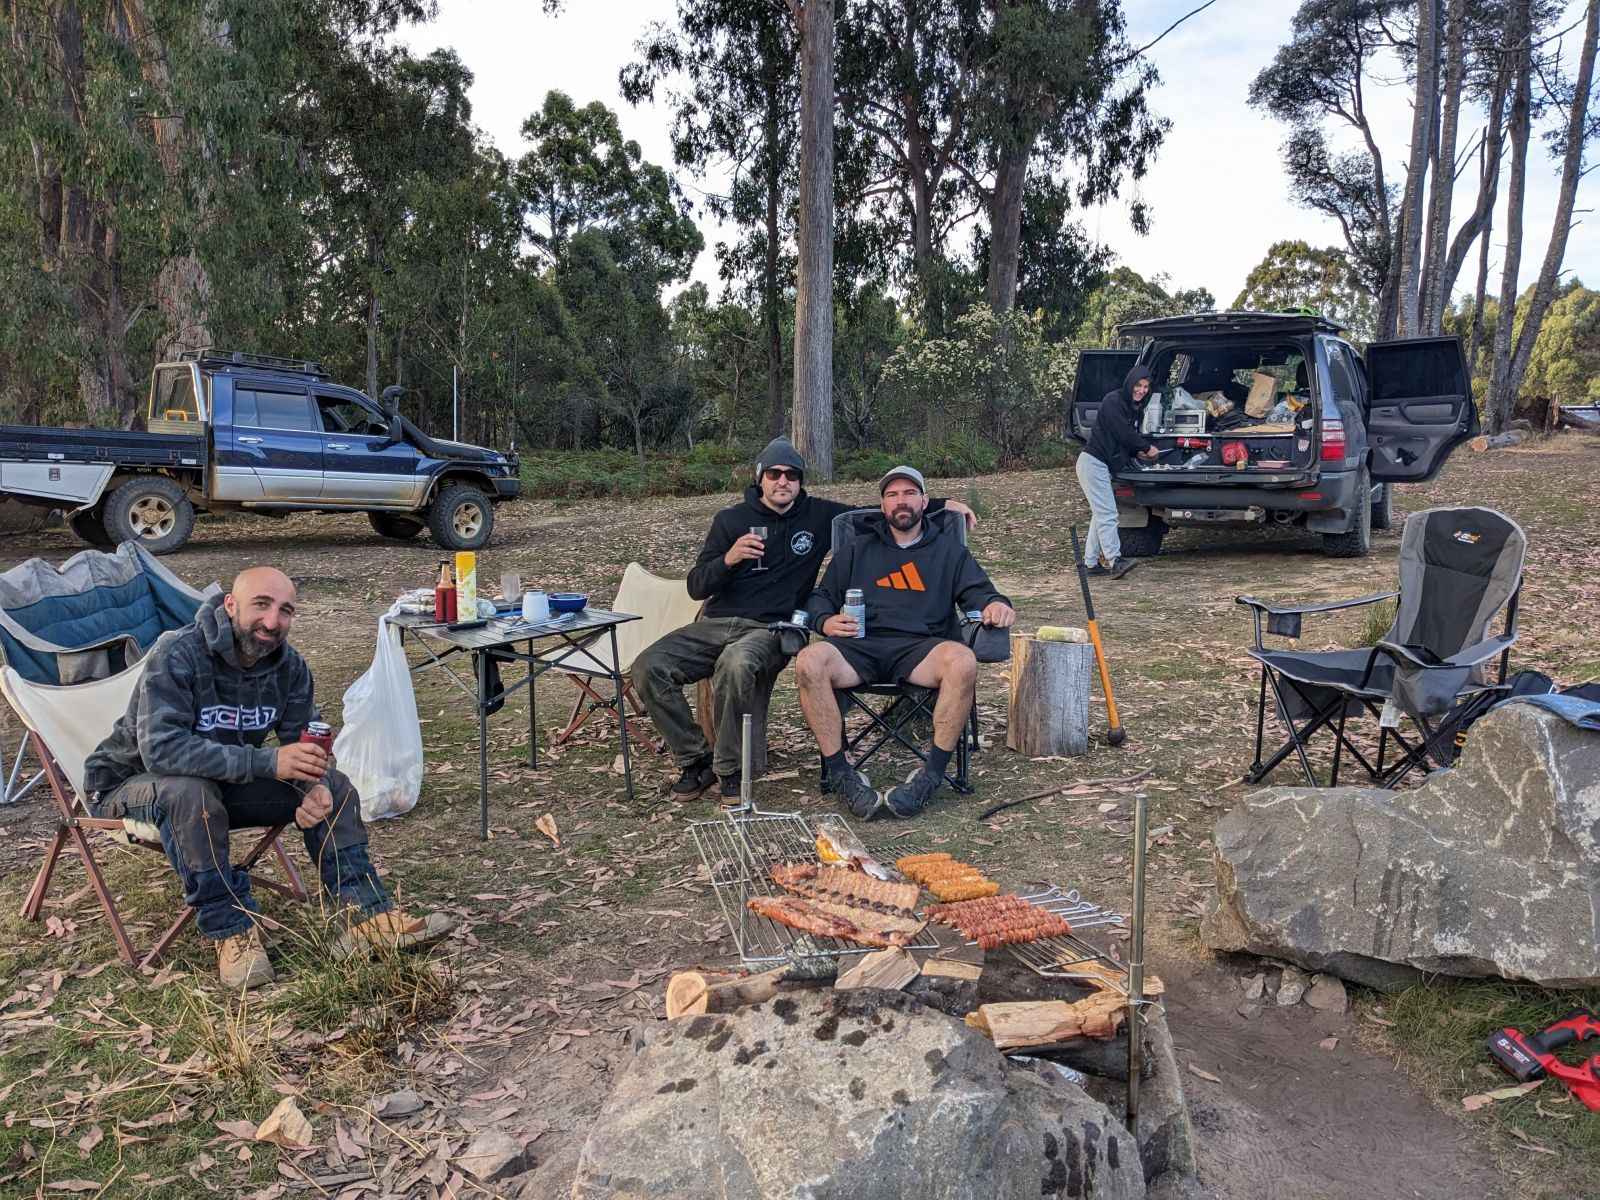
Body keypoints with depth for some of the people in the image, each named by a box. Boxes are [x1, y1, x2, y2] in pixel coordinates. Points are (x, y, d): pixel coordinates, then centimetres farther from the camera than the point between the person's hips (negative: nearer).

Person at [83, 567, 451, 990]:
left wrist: (315, 788, -27)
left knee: (333, 786, -10)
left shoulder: (288, 665, -10)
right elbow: (160, 748, -39)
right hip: (134, 782, -5)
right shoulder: (177, 655, -28)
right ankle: (232, 931, -27)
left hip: (228, 782, 6)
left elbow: (305, 743, -3)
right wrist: (266, 762, -45)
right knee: (189, 792, -39)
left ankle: (369, 914, -13)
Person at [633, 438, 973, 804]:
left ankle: (729, 770, -18)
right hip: (716, 623, 3)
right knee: (649, 666, -20)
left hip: (771, 629, -3)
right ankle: (695, 760, -4)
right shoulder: (731, 519, 9)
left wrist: (941, 505, 8)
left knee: (735, 664, -38)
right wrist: (728, 559, -14)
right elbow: (696, 587, 6)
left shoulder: (820, 515, 9)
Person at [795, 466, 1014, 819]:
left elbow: (976, 591, 11)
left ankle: (932, 775, -28)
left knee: (962, 661, -36)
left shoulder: (950, 551, 24)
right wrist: (826, 621, -3)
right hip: (860, 647, 1)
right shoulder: (854, 551, 26)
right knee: (809, 662, -33)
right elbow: (820, 598, 21)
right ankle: (841, 773, -26)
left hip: (920, 647, -1)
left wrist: (994, 603, -14)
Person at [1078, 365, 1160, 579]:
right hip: (1093, 463, -10)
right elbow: (1123, 433, -18)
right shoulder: (1113, 400, -13)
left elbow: (1129, 436, 20)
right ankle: (1114, 561, -16)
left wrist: (1138, 452, 0)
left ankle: (1091, 562, 10)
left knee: (1101, 515, 8)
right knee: (1107, 513, -14)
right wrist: (1147, 447, -6)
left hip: (1102, 465, 10)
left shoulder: (1134, 407, 16)